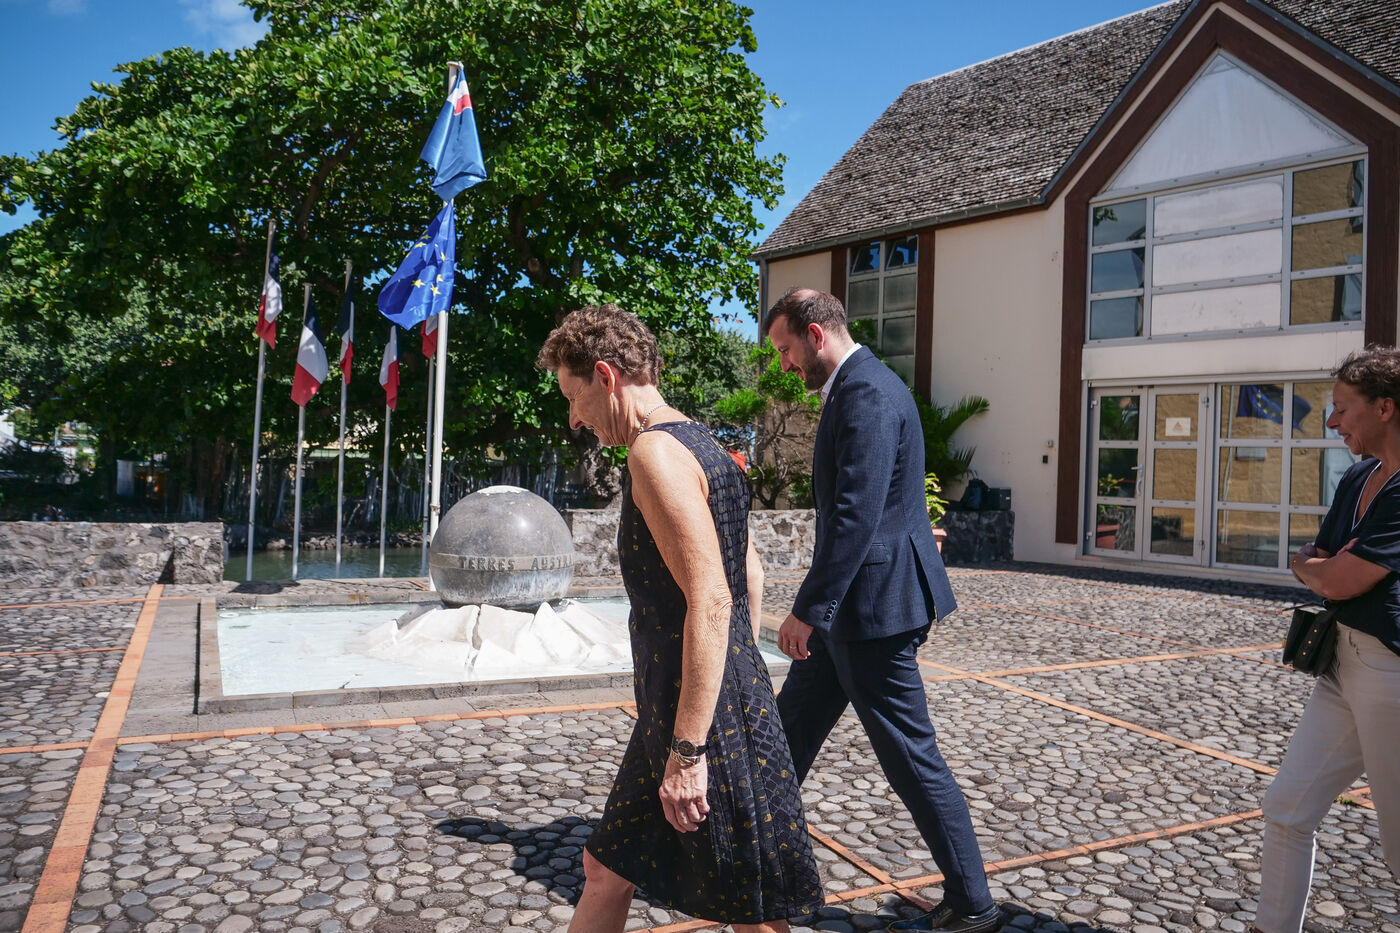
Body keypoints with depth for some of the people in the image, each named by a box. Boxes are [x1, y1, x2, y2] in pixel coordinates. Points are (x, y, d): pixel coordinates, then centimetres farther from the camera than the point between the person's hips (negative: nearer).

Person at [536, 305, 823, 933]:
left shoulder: (656, 451, -18)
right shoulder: (700, 445, 13)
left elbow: (710, 602, -26)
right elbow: (749, 577, 19)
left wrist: (687, 752, -24)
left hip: (706, 720, -10)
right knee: (606, 868, 21)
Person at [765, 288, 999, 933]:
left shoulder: (867, 394, -19)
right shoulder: (853, 389, 14)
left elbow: (855, 515, -26)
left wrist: (808, 609, -22)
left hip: (874, 607, -11)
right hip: (852, 607, 11)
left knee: (911, 758, 1)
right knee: (791, 730, 20)